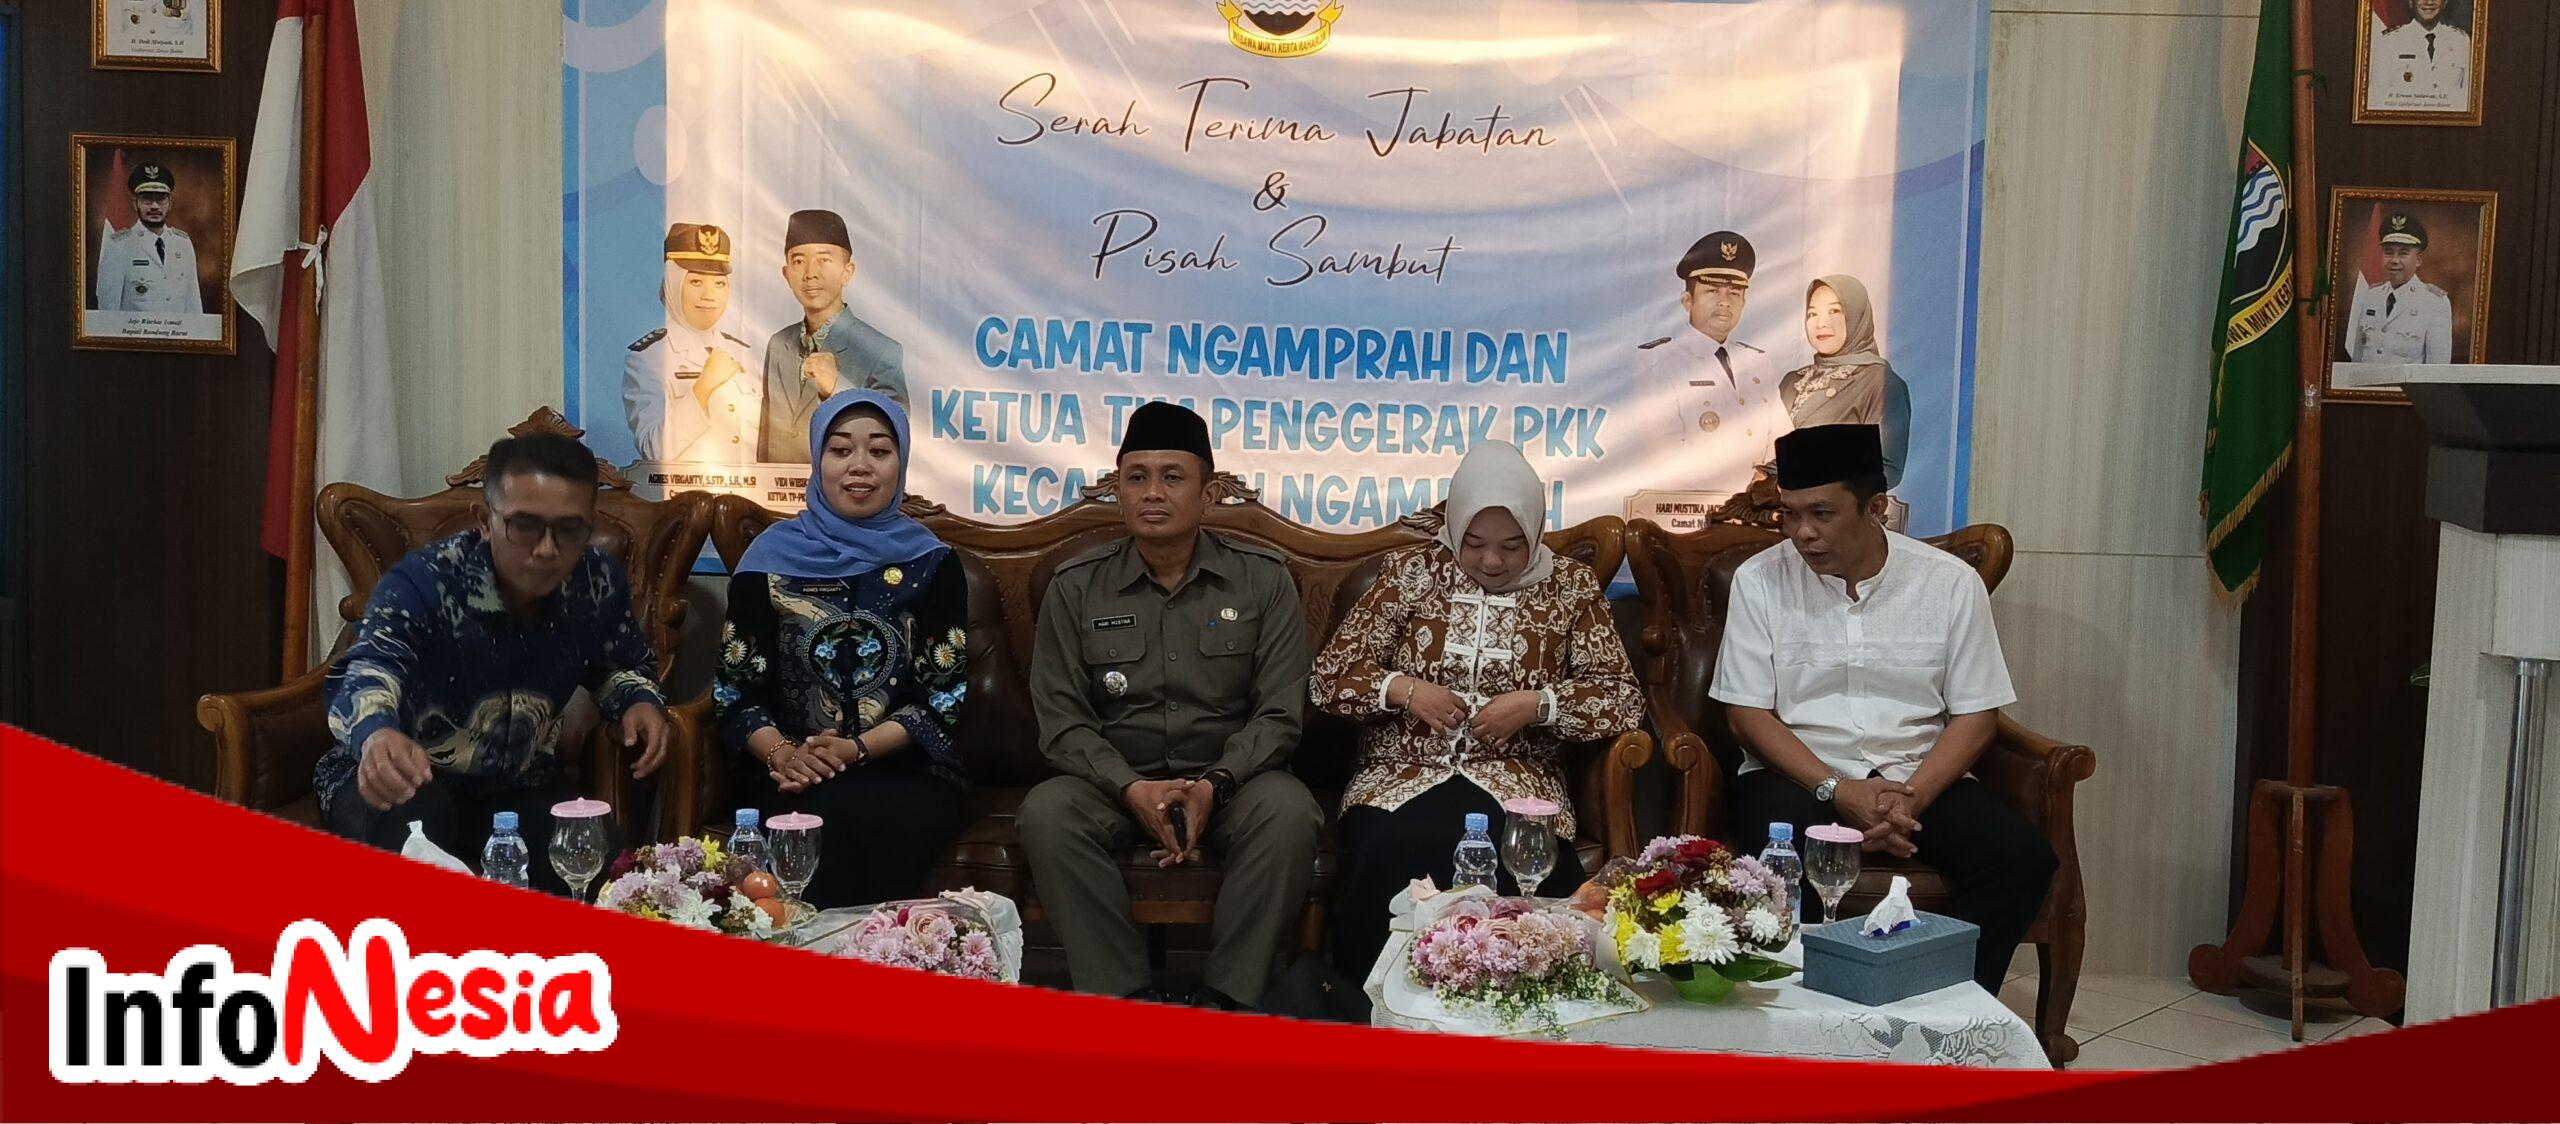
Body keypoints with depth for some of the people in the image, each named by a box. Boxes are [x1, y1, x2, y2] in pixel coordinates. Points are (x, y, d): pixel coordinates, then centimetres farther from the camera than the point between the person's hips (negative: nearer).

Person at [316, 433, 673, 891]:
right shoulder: (421, 583, -24)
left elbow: (618, 663, 14)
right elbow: (368, 669, -43)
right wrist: (376, 734, -68)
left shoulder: (599, 583, -9)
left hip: (517, 784, 3)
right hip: (403, 778, -3)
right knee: (410, 827, -38)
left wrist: (639, 700, -12)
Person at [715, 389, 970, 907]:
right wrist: (781, 753, -14)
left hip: (908, 772, 0)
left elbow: (942, 697, 1)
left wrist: (858, 749, -15)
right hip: (791, 777, 1)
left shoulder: (931, 565, 7)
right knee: (827, 818, -34)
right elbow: (736, 690, 6)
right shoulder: (772, 557, 8)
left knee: (851, 814, -34)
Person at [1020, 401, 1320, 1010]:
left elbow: (1279, 713, -2)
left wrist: (1214, 786, -19)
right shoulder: (1076, 587, 4)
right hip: (1115, 778, 1)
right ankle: (1123, 998, -23)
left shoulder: (1263, 579, 2)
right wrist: (1131, 789, -18)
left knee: (1289, 814, -32)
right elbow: (1062, 719, -1)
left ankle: (1227, 999, -21)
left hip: (1229, 776, 0)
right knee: (1046, 814, -30)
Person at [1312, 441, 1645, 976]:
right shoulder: (1412, 571, 9)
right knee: (1388, 854, -35)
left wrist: (1537, 704, -12)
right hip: (1403, 774, 1)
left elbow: (1622, 696, 4)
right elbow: (1331, 675, 8)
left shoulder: (1570, 586, 9)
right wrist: (1402, 689, -11)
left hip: (1515, 781, 0)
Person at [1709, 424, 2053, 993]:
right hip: (1799, 772, -2)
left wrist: (1911, 797, -16)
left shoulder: (1951, 582, 1)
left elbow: (1975, 715, 2)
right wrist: (1836, 790, -16)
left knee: (2023, 856, -24)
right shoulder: (1759, 580, -1)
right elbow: (1748, 712, -3)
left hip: (1919, 775, 2)